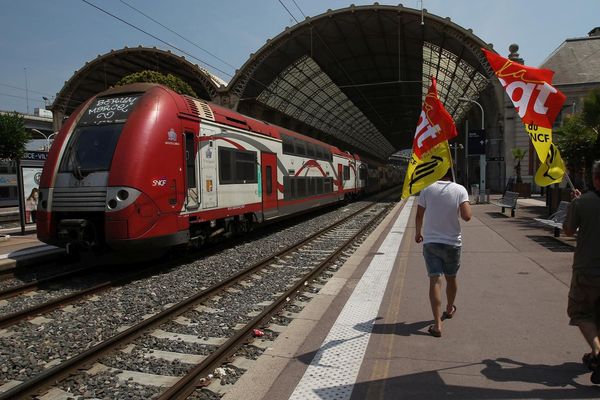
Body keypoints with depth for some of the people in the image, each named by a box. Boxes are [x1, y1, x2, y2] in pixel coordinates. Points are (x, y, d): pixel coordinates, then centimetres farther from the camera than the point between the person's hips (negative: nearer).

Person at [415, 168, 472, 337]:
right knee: (451, 278, 22)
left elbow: (419, 216, 3)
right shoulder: (460, 190, -7)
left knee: (435, 280, -4)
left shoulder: (427, 189, -3)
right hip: (452, 242, 1)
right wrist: (468, 205, 6)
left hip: (430, 242, -1)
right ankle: (450, 309, 45)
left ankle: (437, 324, -11)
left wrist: (418, 233, 21)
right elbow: (466, 216, -16)